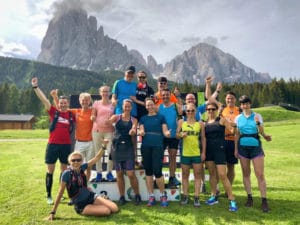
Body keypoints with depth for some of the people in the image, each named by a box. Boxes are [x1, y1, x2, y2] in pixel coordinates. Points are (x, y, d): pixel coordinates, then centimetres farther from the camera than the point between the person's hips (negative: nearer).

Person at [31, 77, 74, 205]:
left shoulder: (71, 115, 3)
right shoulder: (53, 112, -1)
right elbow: (44, 100, -7)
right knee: (50, 171, 7)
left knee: (64, 170, 12)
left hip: (66, 145, 2)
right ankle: (49, 195, 20)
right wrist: (35, 87, -12)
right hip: (53, 145, -1)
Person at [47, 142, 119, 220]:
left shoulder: (82, 167, -6)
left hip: (91, 197, 5)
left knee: (115, 208, -9)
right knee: (107, 211, -22)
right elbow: (60, 193, -15)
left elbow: (97, 157, 1)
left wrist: (104, 146, -8)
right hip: (81, 206, -4)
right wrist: (53, 212, -14)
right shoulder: (67, 173, -19)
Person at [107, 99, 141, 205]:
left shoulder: (134, 120, 6)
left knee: (131, 174, -5)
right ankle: (122, 196, 22)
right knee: (119, 174, 8)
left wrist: (133, 132, -33)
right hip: (117, 147, 1)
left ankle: (137, 195, 15)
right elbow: (108, 122, -10)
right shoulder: (116, 117, 7)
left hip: (128, 148, -1)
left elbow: (133, 131, -10)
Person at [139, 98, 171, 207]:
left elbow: (164, 131, 2)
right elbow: (141, 131, 6)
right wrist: (141, 133, -18)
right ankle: (151, 196, 17)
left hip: (158, 146, -3)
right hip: (145, 147, 3)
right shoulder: (143, 118, 14)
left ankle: (163, 195, 9)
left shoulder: (160, 117, 8)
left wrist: (167, 133, -21)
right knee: (148, 171, 6)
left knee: (157, 171, -10)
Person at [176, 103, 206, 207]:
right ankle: (185, 196, 21)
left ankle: (196, 197, 11)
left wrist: (203, 152, 0)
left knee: (197, 175, 4)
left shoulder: (200, 123, 3)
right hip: (185, 153, 1)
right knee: (185, 175, 9)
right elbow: (177, 135, 6)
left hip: (197, 153, 0)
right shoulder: (181, 122, 3)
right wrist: (181, 135, -17)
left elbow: (203, 138, 5)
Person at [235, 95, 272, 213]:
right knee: (246, 173, 8)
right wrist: (236, 149, 8)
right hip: (243, 147, 2)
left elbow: (262, 132, -7)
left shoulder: (257, 116, 0)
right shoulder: (238, 118, 6)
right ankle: (249, 197, 20)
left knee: (260, 174, -4)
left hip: (256, 147, -2)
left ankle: (264, 200, 4)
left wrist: (258, 123, -25)